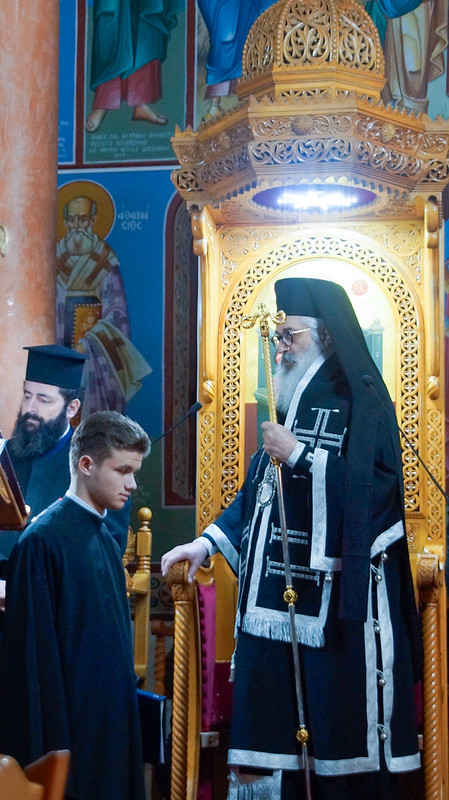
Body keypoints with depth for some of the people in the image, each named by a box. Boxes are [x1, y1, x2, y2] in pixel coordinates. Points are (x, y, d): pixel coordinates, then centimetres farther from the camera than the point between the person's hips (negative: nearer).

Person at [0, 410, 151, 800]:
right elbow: (34, 651, -17)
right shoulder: (44, 540, -14)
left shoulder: (107, 541, 11)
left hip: (111, 723, 8)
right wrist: (52, 747, -18)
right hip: (70, 725, -8)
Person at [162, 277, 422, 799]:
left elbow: (376, 485, -18)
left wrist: (299, 455, -17)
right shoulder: (290, 400, 16)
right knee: (276, 725, 6)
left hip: (337, 600, -7)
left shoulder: (361, 400, -6)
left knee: (339, 727, -2)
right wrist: (208, 543, 10)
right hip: (279, 595, 7)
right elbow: (258, 490, 18)